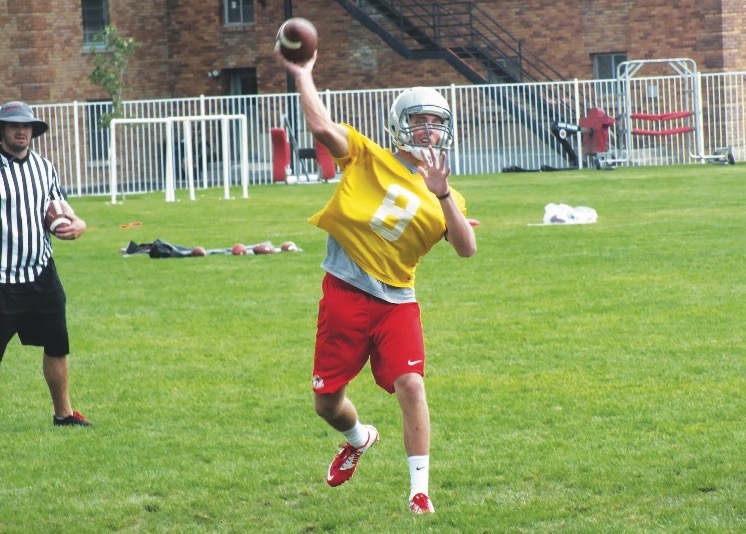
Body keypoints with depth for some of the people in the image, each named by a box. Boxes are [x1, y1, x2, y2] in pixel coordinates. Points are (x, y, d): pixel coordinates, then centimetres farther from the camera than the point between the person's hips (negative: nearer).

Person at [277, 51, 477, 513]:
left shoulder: (444, 196, 7)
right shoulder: (367, 158, 2)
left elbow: (467, 248, -8)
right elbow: (322, 127, -13)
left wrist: (442, 195, -18)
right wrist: (302, 75, -13)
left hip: (396, 301, 1)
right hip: (344, 295, 0)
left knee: (411, 387, -16)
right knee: (327, 401, 8)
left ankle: (420, 490, -8)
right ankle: (359, 439, 44)